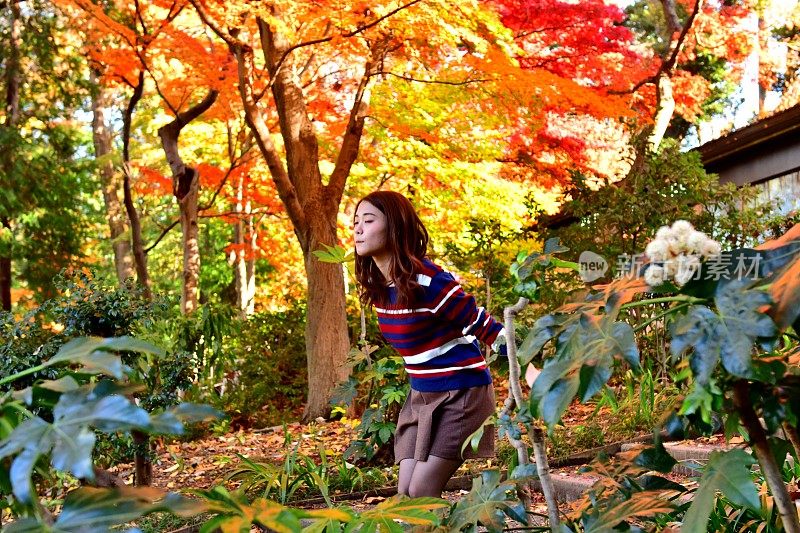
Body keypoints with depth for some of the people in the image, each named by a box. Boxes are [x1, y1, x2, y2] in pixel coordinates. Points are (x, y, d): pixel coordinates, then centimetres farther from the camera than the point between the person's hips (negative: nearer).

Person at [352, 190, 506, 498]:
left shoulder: (427, 281, -24)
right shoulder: (378, 286, 1)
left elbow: (484, 326, -18)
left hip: (460, 394, -8)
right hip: (421, 396, 8)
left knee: (421, 493, -11)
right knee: (405, 494, 3)